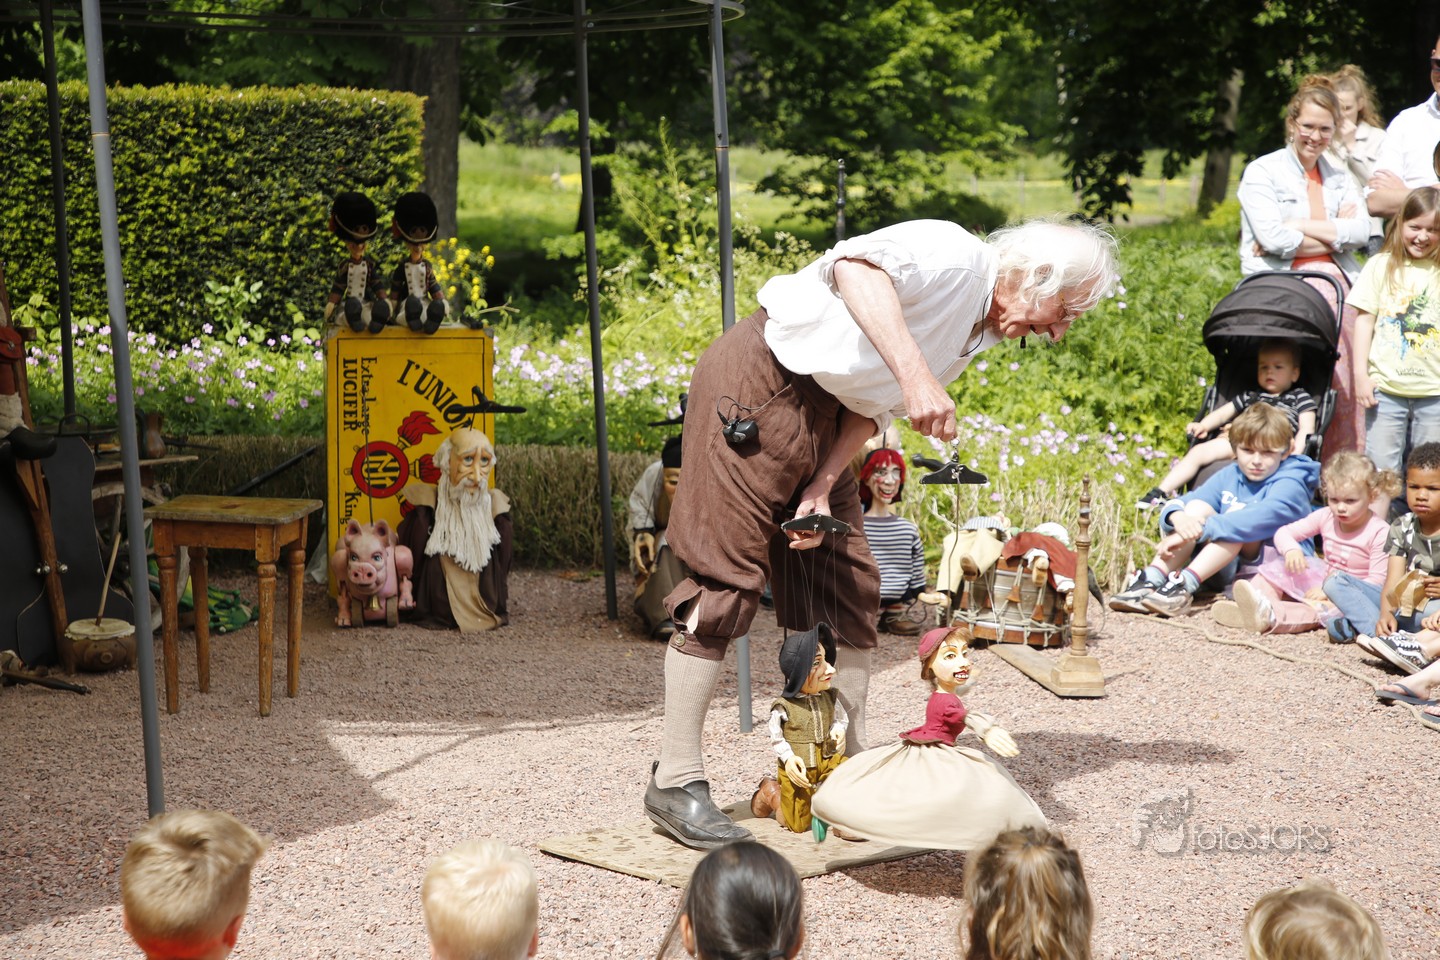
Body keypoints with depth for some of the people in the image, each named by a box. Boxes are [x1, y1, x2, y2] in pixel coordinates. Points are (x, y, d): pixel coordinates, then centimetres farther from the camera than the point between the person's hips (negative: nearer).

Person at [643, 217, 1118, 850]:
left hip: (823, 416, 10)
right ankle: (674, 783, -4)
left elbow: (872, 411, 10)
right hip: (758, 382, -10)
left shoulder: (977, 335, 13)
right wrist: (914, 375, -43)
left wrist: (822, 493, -5)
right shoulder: (955, 257, -15)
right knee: (726, 579, -10)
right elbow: (856, 266, -35)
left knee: (847, 589, 9)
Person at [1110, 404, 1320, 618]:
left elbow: (1262, 518, -32)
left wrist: (1196, 531, -40)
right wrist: (1177, 517, -29)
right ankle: (1151, 579, -31)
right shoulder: (1229, 476, 8)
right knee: (1197, 506, -14)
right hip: (1228, 569, 5)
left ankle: (1186, 584, -44)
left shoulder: (1290, 485, -11)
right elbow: (1175, 506, -2)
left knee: (1241, 521, -29)